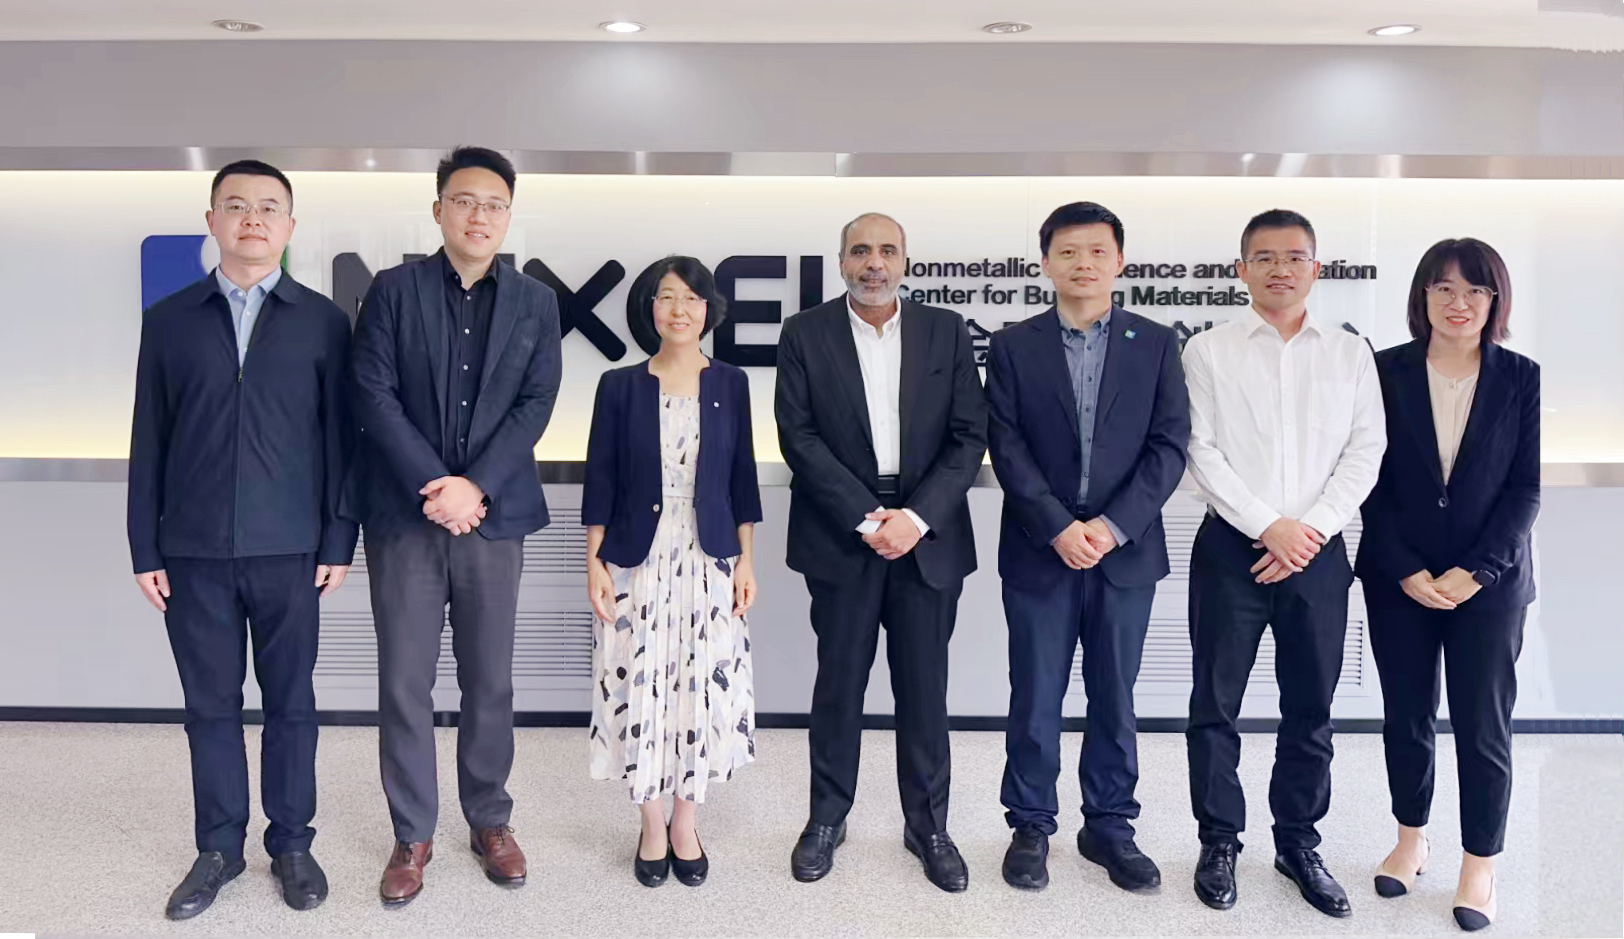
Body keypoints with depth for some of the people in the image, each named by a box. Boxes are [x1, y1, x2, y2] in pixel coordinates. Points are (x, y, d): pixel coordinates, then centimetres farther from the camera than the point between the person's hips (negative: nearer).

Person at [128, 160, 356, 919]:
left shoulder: (323, 320, 3)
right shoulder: (168, 319, 7)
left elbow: (340, 437, 1)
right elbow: (148, 443, 6)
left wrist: (339, 542, -4)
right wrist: (144, 549, 2)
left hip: (289, 549, -1)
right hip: (193, 551, 1)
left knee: (290, 701, 8)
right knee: (210, 703, 9)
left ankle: (291, 843, 22)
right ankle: (219, 848, 24)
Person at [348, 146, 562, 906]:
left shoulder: (536, 303, 8)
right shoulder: (393, 289, 4)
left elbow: (536, 404, 0)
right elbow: (374, 394, -4)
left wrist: (475, 486, -12)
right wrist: (433, 486, -13)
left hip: (494, 514, 1)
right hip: (404, 514, -1)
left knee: (489, 681, 8)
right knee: (404, 683, 3)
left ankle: (490, 821, 24)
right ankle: (412, 834, 17)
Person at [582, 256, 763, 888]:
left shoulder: (729, 384, 3)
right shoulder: (620, 386, 0)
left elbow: (742, 478, 6)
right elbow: (600, 482, 2)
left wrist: (746, 560, 2)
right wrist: (594, 563, -3)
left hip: (709, 561, 1)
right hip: (638, 561, -1)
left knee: (704, 687, 3)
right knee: (640, 689, 3)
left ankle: (685, 823, 22)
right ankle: (651, 827, 21)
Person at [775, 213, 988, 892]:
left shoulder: (946, 332, 6)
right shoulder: (804, 334, 2)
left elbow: (969, 437, 1)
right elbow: (799, 436, -5)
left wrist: (917, 518, -12)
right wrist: (865, 519, -13)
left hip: (928, 535, 1)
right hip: (840, 536, -1)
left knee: (924, 688, 8)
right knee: (839, 682, 8)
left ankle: (928, 825, 22)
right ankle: (827, 818, 24)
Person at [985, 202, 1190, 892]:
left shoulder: (1155, 344, 5)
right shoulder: (1012, 346, 2)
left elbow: (1170, 445, -2)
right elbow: (1007, 448, -4)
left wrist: (1114, 526, -13)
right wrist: (1058, 528, -14)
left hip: (1126, 551, 1)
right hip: (1039, 551, -1)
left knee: (1115, 699, 11)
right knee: (1035, 700, 7)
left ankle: (1109, 826, 25)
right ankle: (1031, 827, 22)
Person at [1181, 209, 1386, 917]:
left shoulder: (1350, 354, 8)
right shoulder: (1209, 351, 1)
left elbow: (1366, 451, 2)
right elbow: (1201, 452, -5)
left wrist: (1312, 528, -10)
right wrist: (1271, 528, -11)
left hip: (1318, 551, 2)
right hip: (1231, 547, -2)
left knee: (1311, 706, 10)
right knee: (1216, 704, 4)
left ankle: (1299, 842, 25)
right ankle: (1220, 842, 18)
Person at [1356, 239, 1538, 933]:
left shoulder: (1522, 380, -1)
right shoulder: (1385, 372, -2)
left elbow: (1526, 488, -3)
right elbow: (1371, 482, -3)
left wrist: (1475, 572, -12)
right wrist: (1407, 570, -10)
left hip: (1489, 581, -1)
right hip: (1398, 580, 1)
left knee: (1483, 725, 4)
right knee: (1407, 715, 12)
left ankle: (1479, 866, 20)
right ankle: (1411, 838, 31)